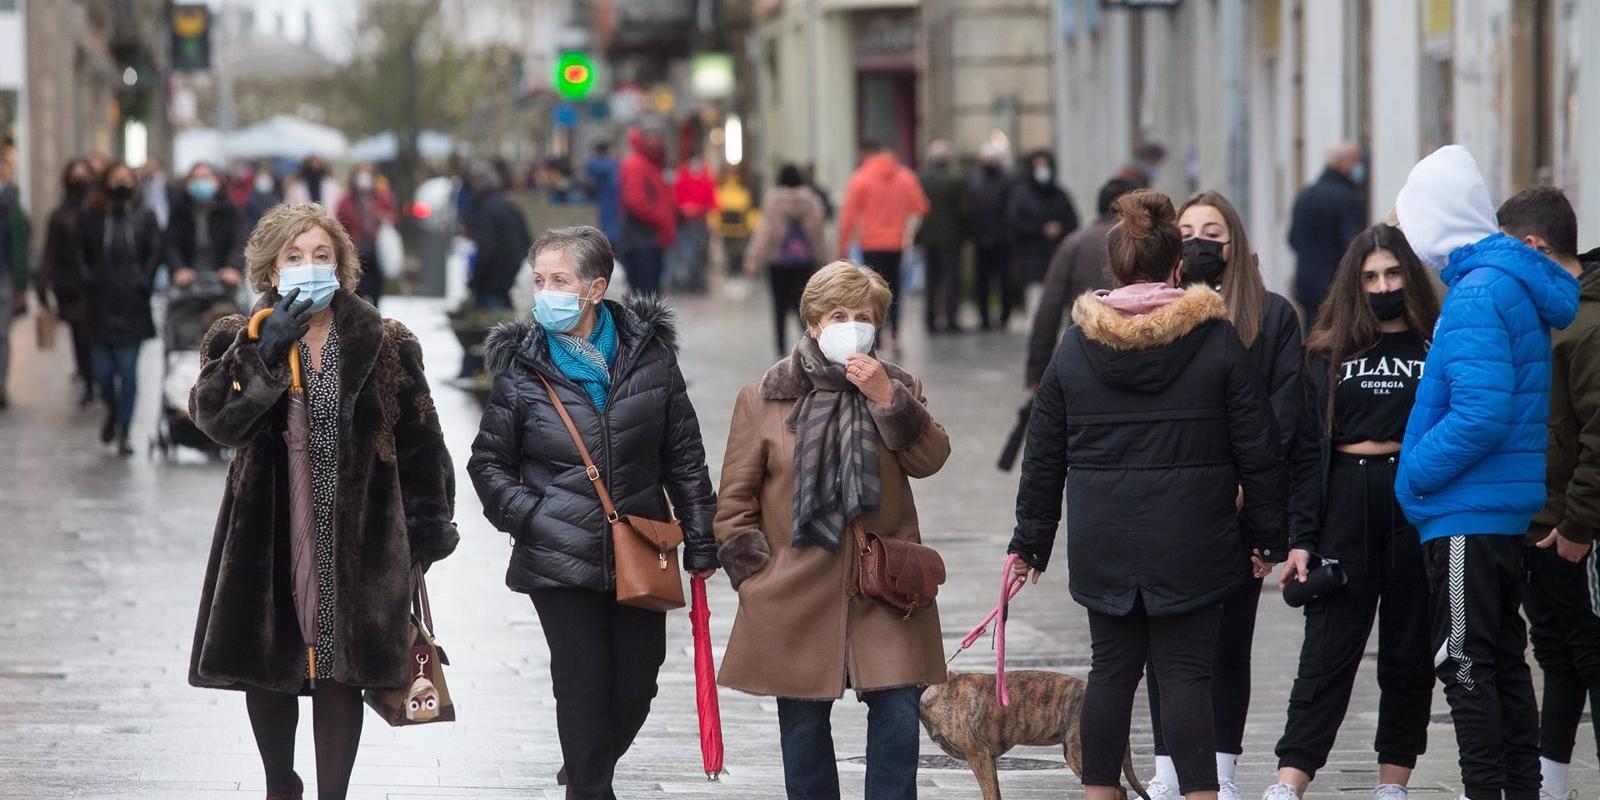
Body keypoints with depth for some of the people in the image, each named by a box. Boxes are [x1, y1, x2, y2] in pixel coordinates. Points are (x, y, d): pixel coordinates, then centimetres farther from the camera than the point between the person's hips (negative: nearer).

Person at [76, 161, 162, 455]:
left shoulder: (145, 217, 5)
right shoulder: (90, 218, 5)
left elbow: (155, 254, 3)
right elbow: (81, 254, 7)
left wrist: (143, 284, -6)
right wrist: (88, 280, -5)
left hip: (132, 306, -1)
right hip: (100, 306, 1)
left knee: (128, 370, -3)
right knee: (102, 370, 2)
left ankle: (123, 432, 5)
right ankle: (113, 412, 32)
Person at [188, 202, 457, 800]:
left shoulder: (385, 346, 4)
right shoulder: (241, 343, 4)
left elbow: (420, 446, 5)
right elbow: (215, 417, -14)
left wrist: (425, 536, 2)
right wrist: (268, 349, -21)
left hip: (355, 542, -1)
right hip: (269, 540, 1)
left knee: (341, 672, -1)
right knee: (269, 669, 8)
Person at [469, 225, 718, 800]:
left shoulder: (649, 354, 1)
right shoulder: (521, 369, -2)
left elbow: (684, 456, 6)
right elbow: (489, 464, 6)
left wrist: (700, 542, 5)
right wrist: (529, 518, -9)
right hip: (561, 561, -2)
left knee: (636, 682, 9)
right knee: (583, 685, -3)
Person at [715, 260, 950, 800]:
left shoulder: (896, 389, 10)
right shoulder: (764, 399, 4)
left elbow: (930, 459, -6)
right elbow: (735, 501, 5)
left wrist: (889, 400, -17)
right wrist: (756, 574, -2)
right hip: (796, 595, -1)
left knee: (898, 715, -9)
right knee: (804, 724, 6)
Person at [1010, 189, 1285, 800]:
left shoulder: (1076, 346, 4)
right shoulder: (1217, 340, -3)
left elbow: (1043, 456, 8)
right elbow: (1257, 449, -2)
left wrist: (1031, 540, 15)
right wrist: (1264, 532, 7)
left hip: (1102, 542, 2)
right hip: (1192, 540, -2)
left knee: (1112, 669, 11)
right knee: (1186, 672, -1)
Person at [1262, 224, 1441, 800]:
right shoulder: (1329, 354, 9)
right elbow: (1307, 453, 6)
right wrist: (1300, 539, -2)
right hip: (1345, 508, 1)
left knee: (1409, 654, 5)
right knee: (1328, 651, -3)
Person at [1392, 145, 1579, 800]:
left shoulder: (1477, 296, -19)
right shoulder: (1519, 288, 12)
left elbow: (1481, 414, -27)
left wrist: (1415, 475, -15)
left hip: (1466, 518, -10)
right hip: (1511, 511, 10)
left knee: (1465, 665, -4)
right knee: (1504, 660, 16)